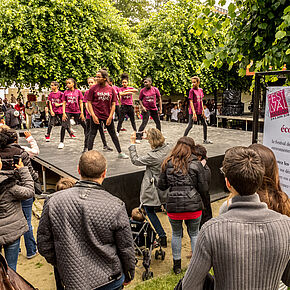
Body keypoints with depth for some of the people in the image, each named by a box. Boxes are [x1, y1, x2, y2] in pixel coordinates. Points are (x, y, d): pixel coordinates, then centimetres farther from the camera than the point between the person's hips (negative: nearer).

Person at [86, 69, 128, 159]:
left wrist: (110, 117, -5)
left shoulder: (111, 89, 1)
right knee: (92, 134, 1)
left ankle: (120, 153, 23)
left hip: (107, 116, 2)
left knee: (113, 134, 11)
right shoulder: (93, 88, -4)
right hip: (96, 116, -2)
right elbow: (89, 103, -3)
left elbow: (113, 104, 3)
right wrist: (93, 115, -12)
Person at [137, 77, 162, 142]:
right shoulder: (142, 90, -5)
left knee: (158, 122, 13)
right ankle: (138, 137, -15)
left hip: (154, 109, 3)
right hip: (146, 109, -3)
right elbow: (140, 100, 5)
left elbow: (159, 99, 4)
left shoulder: (155, 89, -3)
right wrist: (142, 106, -11)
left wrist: (160, 109, 1)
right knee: (144, 122, -15)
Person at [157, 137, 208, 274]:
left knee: (176, 234, 19)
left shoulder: (168, 164, -4)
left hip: (173, 206, 1)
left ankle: (177, 265, 31)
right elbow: (203, 188, -6)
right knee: (194, 234, 19)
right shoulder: (196, 164, -8)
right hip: (193, 206, -1)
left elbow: (161, 186, 1)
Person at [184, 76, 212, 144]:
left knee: (205, 124, 10)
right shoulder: (192, 90, -10)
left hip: (199, 111, 7)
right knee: (190, 125, -7)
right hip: (193, 111, -6)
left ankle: (205, 140, 22)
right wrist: (194, 113, -21)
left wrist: (203, 110, 8)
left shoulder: (201, 90, 8)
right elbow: (191, 102, -15)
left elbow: (201, 101, 14)